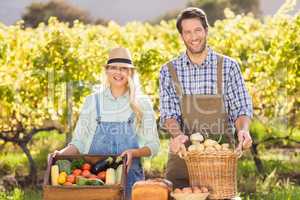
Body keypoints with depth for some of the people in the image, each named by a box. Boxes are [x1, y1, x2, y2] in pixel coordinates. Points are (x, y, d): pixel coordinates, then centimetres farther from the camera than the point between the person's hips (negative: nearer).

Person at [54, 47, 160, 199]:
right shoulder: (92, 101, 5)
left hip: (129, 175, 0)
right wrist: (63, 153, -14)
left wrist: (133, 152, -15)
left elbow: (153, 146, 3)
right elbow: (79, 142, 5)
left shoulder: (142, 104, 3)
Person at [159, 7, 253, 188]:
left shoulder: (229, 66, 3)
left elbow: (241, 109, 2)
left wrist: (243, 130, -20)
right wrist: (177, 134, -23)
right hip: (183, 152, 1)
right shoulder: (169, 71, 5)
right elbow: (168, 113, -2)